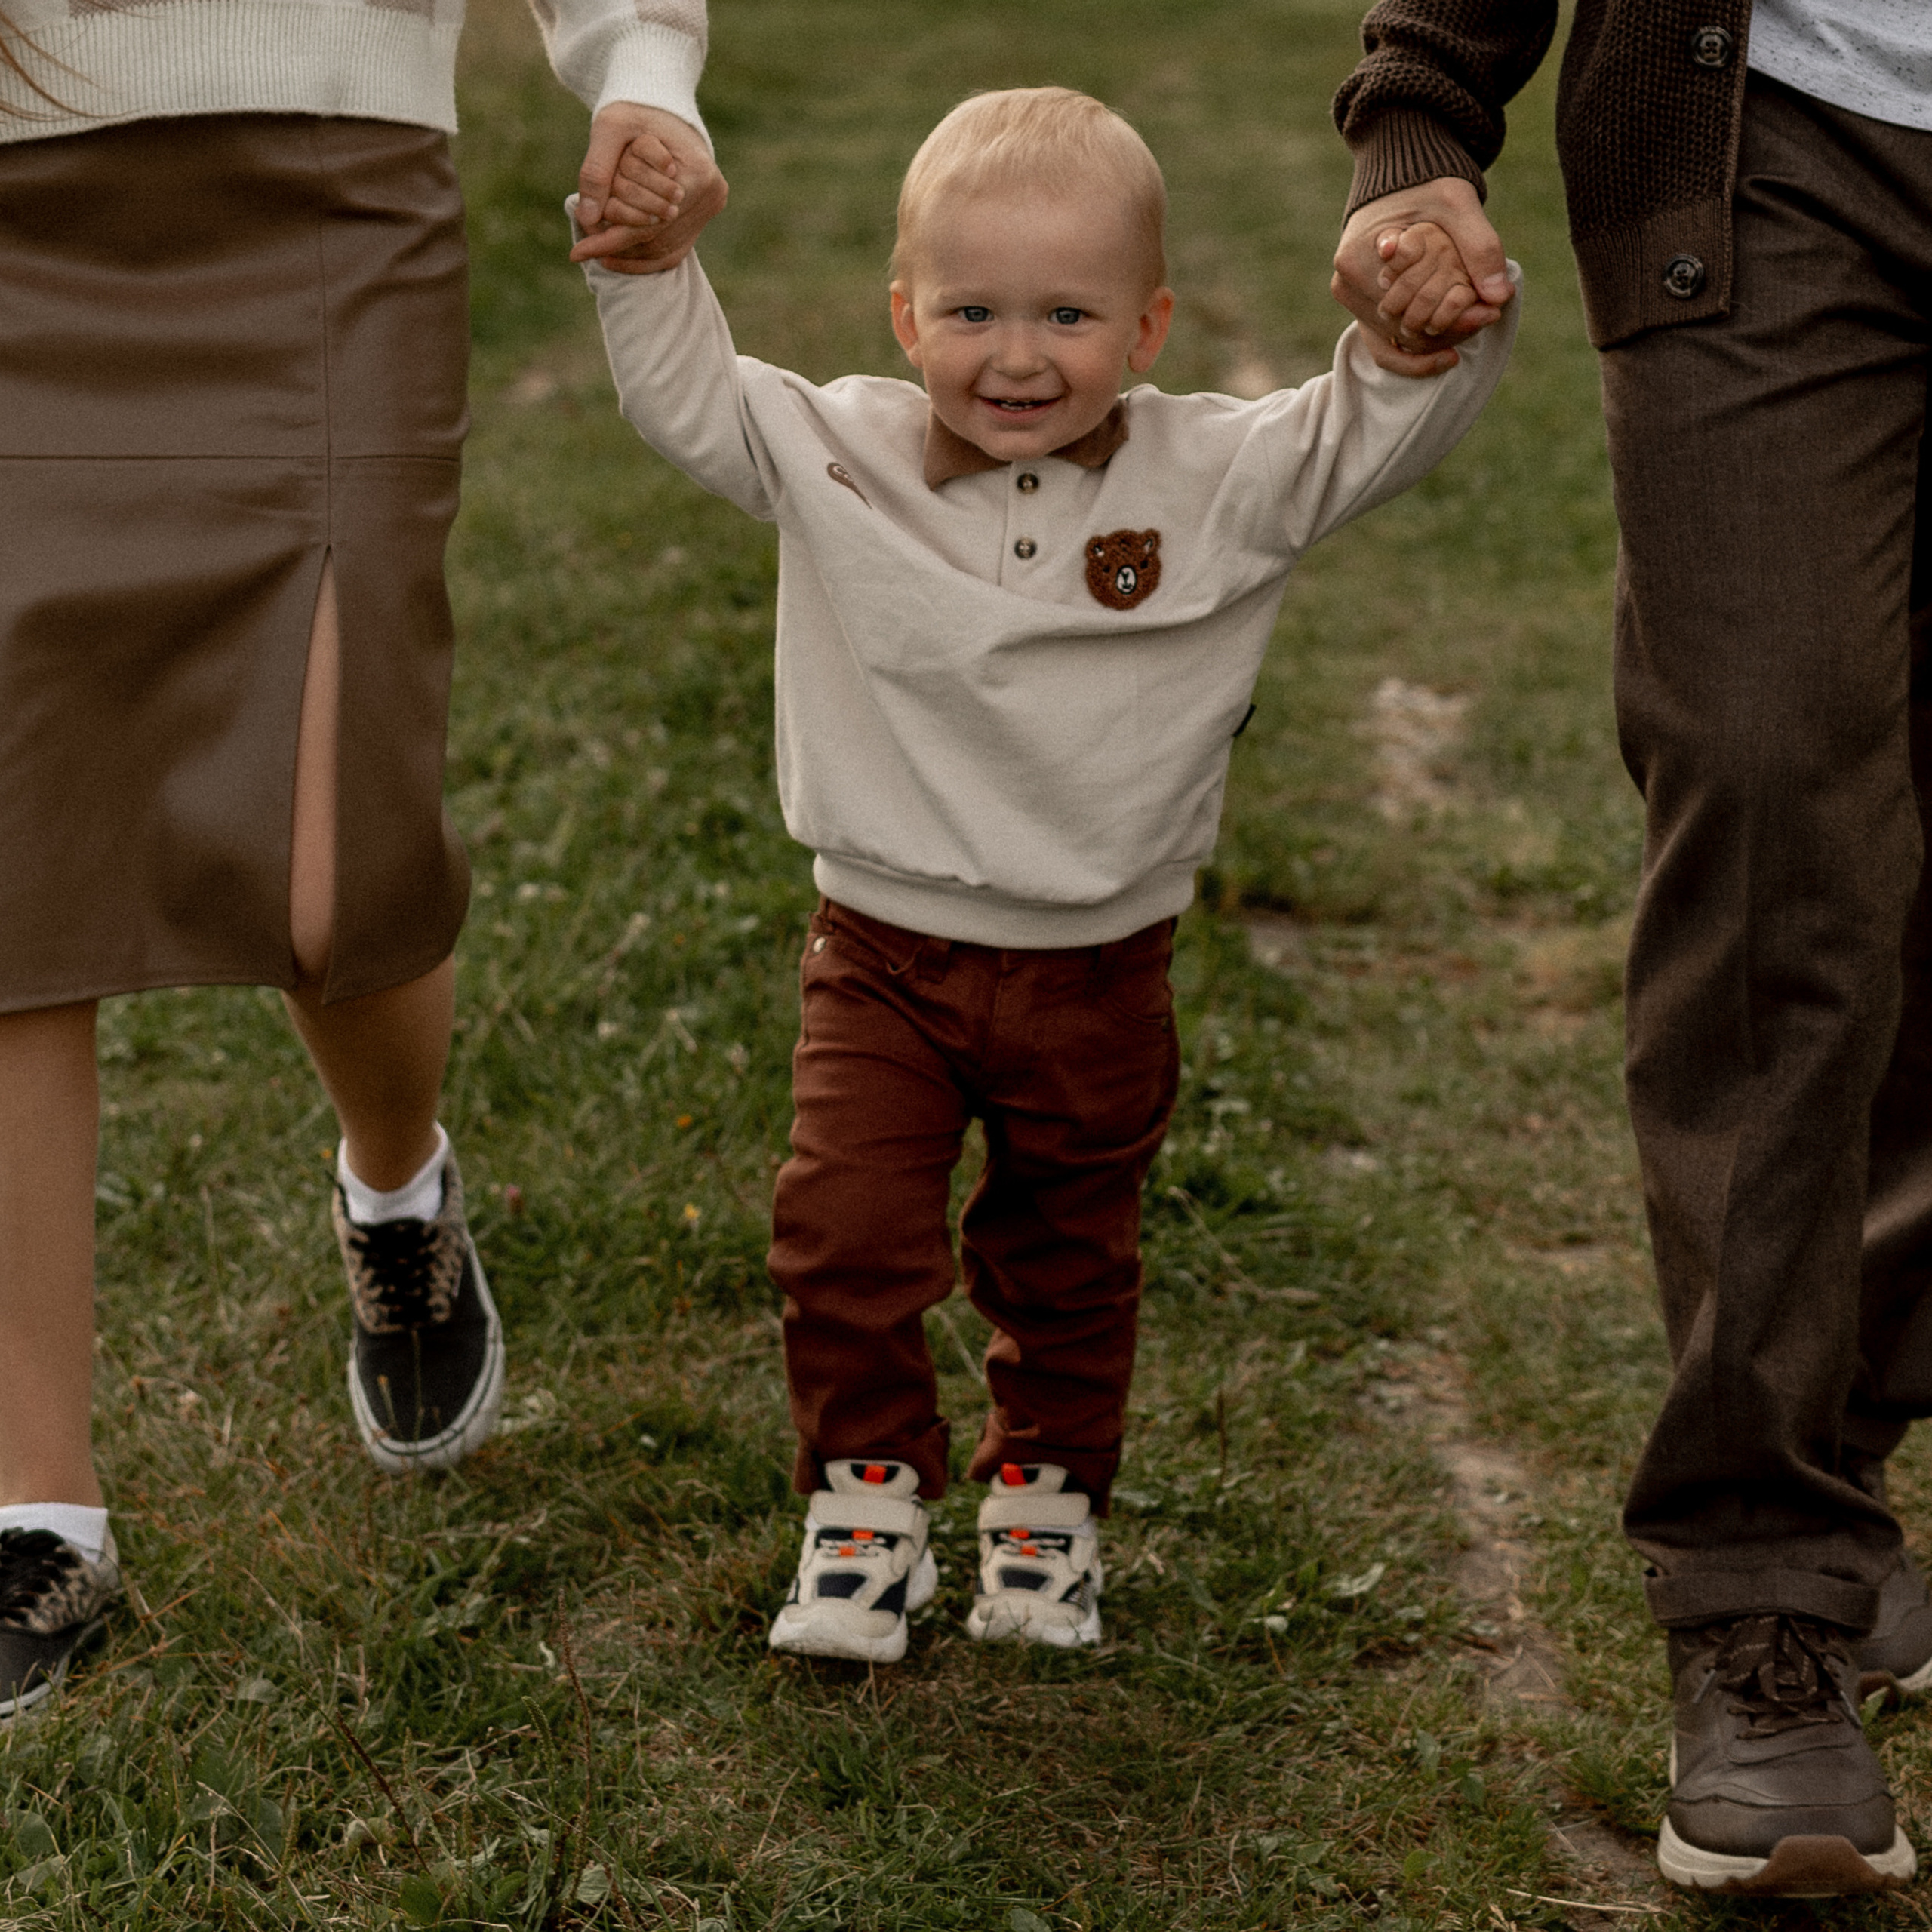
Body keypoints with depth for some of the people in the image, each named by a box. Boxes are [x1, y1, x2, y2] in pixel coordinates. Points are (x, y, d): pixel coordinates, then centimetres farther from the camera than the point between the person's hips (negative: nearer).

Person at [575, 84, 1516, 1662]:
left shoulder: (1218, 483, -9)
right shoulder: (841, 460, -7)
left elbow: (1387, 433, -11)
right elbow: (685, 396, -7)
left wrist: (1437, 323, -31)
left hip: (1097, 970, 0)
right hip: (884, 953, 0)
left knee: (1068, 1263, 16)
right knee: (846, 1236, -4)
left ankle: (1047, 1500, 36)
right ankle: (867, 1501, 16)